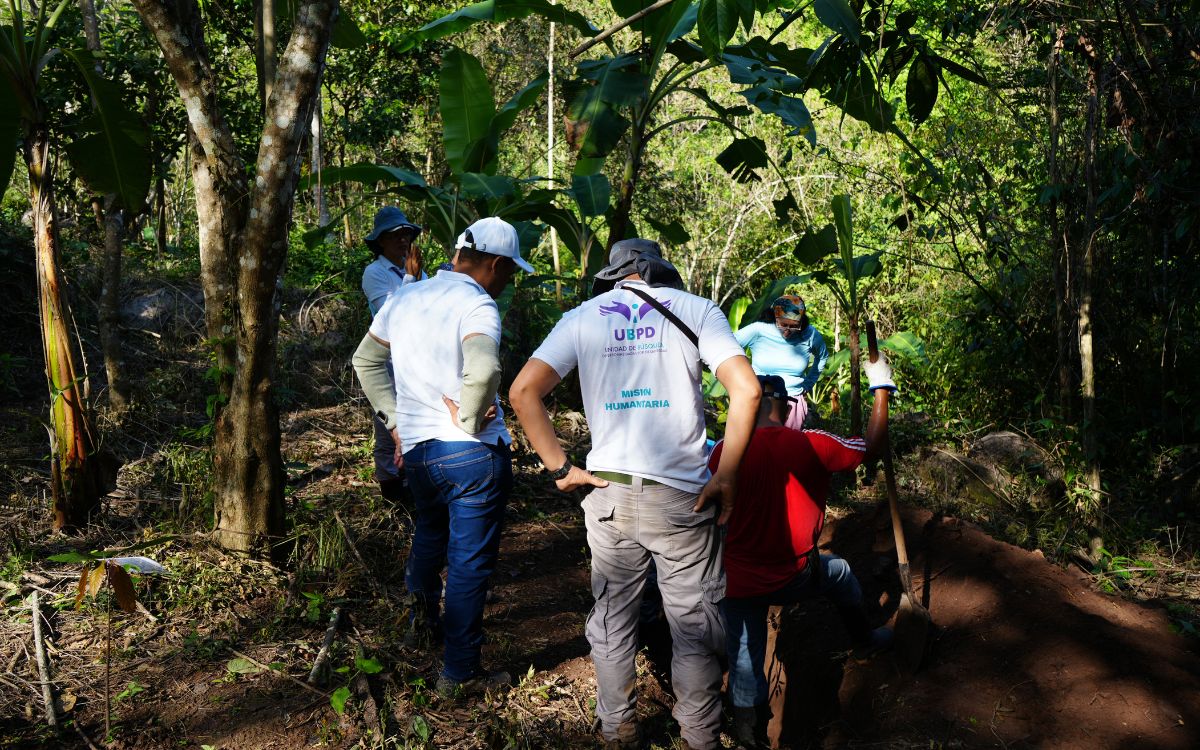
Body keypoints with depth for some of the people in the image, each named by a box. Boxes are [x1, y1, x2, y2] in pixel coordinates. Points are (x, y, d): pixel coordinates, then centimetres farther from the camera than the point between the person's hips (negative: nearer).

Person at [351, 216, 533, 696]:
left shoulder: (404, 298, 9)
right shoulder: (476, 304, -15)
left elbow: (365, 361, 20)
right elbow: (483, 369, -35)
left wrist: (395, 419, 19)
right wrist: (468, 421, -19)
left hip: (418, 450, 6)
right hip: (475, 454, -6)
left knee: (431, 529, 33)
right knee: (469, 562, 5)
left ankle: (423, 611, 43)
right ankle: (460, 672, 14)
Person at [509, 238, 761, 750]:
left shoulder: (583, 317, 8)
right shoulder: (695, 309, 3)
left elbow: (523, 390, -3)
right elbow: (746, 388, -9)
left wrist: (560, 467, 0)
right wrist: (726, 475, -5)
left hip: (609, 492, 2)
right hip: (681, 496, -2)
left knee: (612, 619, 17)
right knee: (694, 626, 12)